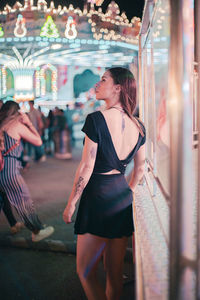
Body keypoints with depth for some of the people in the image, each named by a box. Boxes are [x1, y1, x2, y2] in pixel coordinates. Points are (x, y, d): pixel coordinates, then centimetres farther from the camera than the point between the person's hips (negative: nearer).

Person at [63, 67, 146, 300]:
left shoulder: (96, 119, -16)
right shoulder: (138, 126, 3)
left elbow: (87, 167, -16)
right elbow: (139, 169, 12)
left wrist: (71, 204, -6)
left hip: (98, 198, -6)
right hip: (123, 199, 7)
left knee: (85, 272, 8)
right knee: (115, 272, 19)